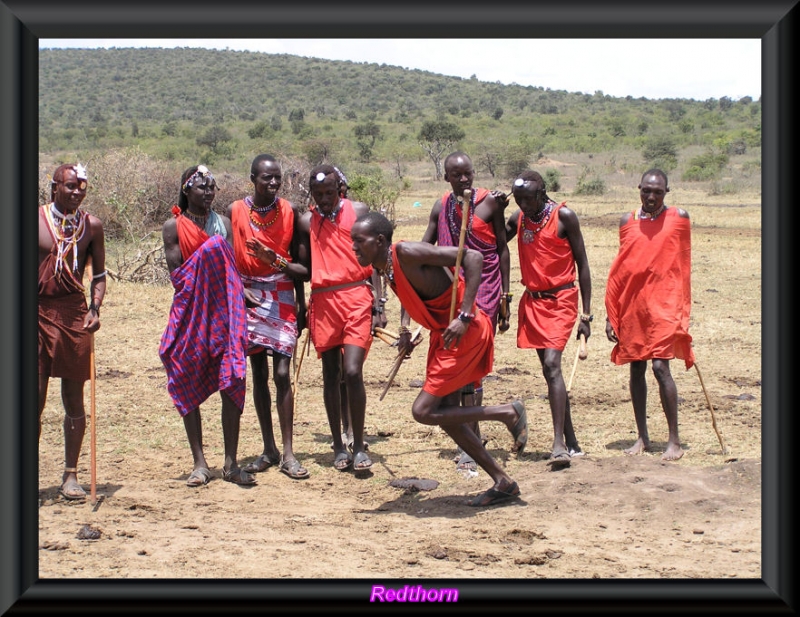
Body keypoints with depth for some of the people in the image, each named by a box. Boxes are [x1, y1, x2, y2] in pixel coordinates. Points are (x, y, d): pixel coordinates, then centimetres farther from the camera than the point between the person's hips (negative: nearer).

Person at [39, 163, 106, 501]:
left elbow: (98, 274, 13)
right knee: (35, 396, -5)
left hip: (75, 314, 2)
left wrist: (95, 309, -2)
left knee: (74, 398, 6)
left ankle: (70, 475, 14)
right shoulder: (36, 219, -1)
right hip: (39, 312, -2)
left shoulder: (92, 225, 6)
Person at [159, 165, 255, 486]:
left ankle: (231, 463, 1)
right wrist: (206, 257, -15)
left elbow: (232, 269, 8)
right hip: (190, 312, -2)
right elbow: (175, 273, -5)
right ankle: (199, 463, 10)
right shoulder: (174, 226, 2)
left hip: (224, 311, 2)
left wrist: (236, 294, -9)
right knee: (189, 387, 1)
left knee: (232, 385, -4)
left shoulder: (223, 223, 11)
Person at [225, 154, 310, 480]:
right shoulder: (234, 211, 0)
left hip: (282, 299, -1)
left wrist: (301, 305, 1)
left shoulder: (290, 211, 1)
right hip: (248, 298, 1)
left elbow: (299, 264, 5)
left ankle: (288, 453, -5)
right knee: (259, 374, 7)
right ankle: (269, 450, 15)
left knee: (282, 373, -9)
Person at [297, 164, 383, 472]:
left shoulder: (358, 211, 5)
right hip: (323, 300, 2)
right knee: (331, 375, 7)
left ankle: (359, 446, -1)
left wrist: (377, 301, 0)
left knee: (352, 372, -12)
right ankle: (338, 446, 17)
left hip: (356, 298, -2)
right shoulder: (306, 221, 9)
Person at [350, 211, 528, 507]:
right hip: (442, 335, 10)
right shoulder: (385, 266, 4)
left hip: (464, 333, -10)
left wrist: (465, 316, -30)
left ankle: (509, 413, 3)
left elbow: (473, 257, -26)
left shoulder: (406, 253, -22)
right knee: (444, 414, 12)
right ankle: (503, 482, 22)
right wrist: (405, 329, 9)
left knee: (423, 411, -10)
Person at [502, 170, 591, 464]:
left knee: (552, 365, -20)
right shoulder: (518, 218, 6)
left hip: (560, 299, -6)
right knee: (549, 369, 8)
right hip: (532, 301, 6)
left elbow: (582, 264, -6)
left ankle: (559, 443, -23)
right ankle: (571, 442, 16)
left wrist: (586, 315, -9)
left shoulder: (564, 217, -9)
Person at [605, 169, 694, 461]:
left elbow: (683, 266, 3)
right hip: (632, 305, 4)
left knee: (660, 366, -12)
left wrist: (682, 309, 1)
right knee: (636, 368, 6)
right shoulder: (628, 221, 7)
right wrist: (611, 314, 8)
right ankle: (642, 438, 16)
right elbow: (620, 268, 11)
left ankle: (674, 440, -3)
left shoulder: (678, 218, 0)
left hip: (664, 304, -4)